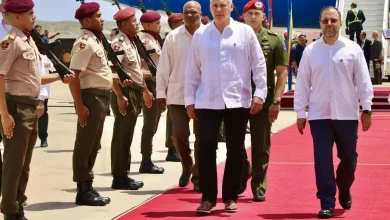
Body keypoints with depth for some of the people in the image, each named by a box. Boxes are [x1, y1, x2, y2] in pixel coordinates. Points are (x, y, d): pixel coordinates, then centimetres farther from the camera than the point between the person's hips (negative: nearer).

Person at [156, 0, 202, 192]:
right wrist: (161, 92, 0)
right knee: (179, 134, -1)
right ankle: (186, 167, 26)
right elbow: (164, 66, 3)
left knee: (202, 137, 3)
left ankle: (198, 178, 12)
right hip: (178, 94, 1)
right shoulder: (173, 37, 3)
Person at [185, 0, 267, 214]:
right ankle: (208, 198, 5)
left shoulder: (245, 32, 1)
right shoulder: (200, 34, 5)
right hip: (208, 101, 1)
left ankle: (230, 197, 17)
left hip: (237, 101, 0)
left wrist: (260, 93, -5)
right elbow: (192, 69, 8)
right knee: (205, 149, -4)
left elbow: (259, 64, 2)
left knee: (235, 151, 6)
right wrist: (189, 99, 5)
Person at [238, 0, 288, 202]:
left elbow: (282, 72, 0)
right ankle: (241, 176, 27)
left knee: (261, 146, 4)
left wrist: (276, 100, -8)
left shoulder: (275, 40, 0)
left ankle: (259, 187, 12)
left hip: (263, 99, -1)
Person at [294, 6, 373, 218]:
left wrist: (366, 108, -1)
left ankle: (344, 191, 36)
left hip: (346, 114, 0)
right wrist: (300, 112, 2)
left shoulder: (353, 49, 0)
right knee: (322, 159, -2)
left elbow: (363, 80, 2)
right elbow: (302, 83, 4)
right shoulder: (310, 51, 2)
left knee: (348, 157, 10)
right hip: (319, 114, 0)